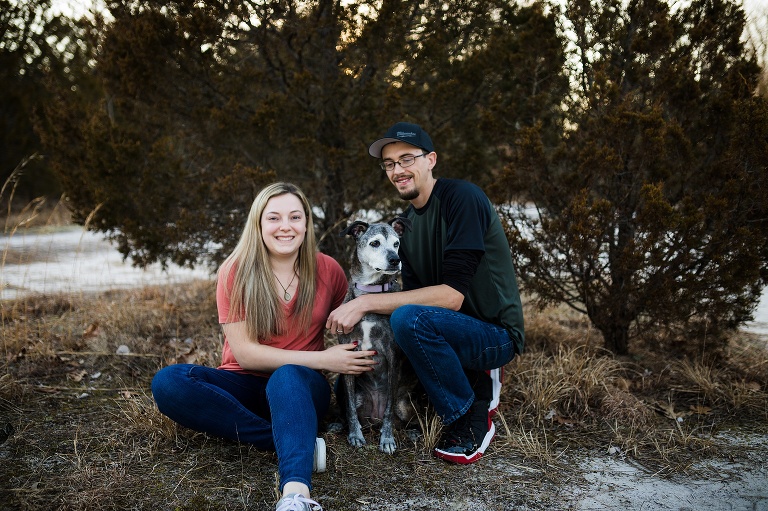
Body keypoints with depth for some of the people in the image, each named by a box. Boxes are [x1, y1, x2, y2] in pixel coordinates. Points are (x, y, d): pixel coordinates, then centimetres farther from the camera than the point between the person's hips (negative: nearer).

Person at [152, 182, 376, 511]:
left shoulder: (327, 270, -3)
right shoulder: (235, 272, -7)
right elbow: (244, 352, -12)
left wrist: (353, 361, -5)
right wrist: (321, 360, -18)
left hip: (300, 385, -1)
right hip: (245, 384, 1)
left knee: (287, 376, -37)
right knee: (167, 382, -28)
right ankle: (300, 443, -30)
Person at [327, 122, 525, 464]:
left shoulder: (462, 198, -18)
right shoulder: (407, 221, 8)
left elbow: (452, 295, -27)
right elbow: (415, 294, 6)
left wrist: (367, 303, -27)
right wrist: (360, 310, -10)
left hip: (496, 334, -9)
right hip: (456, 329, 9)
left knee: (409, 318, -32)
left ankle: (471, 421, -9)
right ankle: (475, 385, 8)